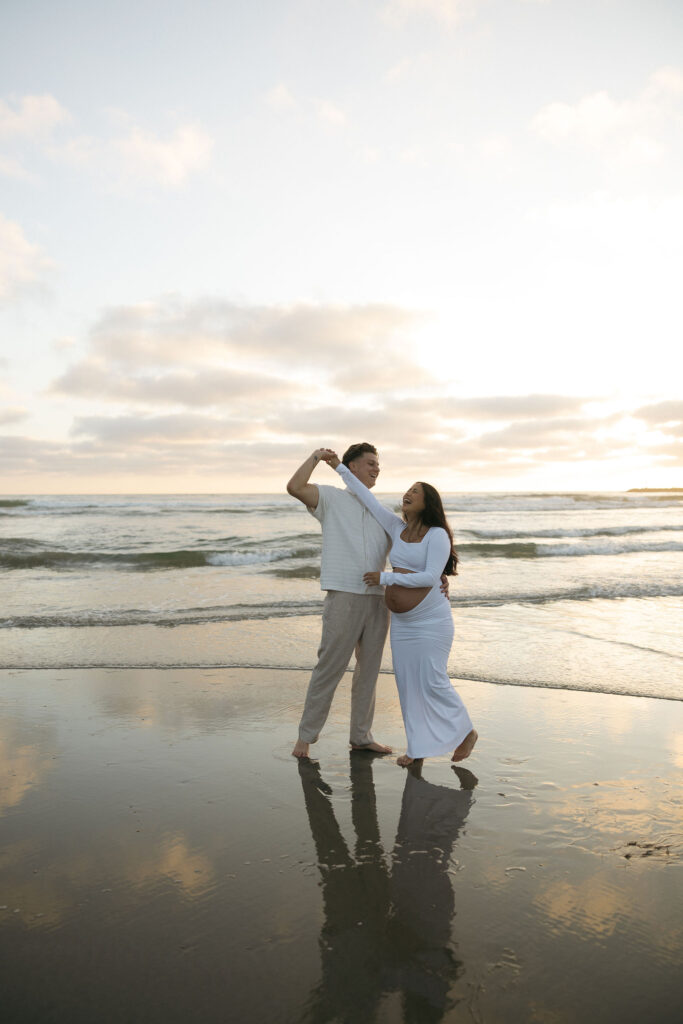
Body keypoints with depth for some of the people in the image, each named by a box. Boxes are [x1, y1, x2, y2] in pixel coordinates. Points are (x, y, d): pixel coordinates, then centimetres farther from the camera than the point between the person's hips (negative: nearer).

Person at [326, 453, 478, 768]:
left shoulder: (438, 535, -12)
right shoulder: (397, 528, 5)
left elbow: (430, 577, -21)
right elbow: (368, 498, 6)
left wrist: (386, 578, -20)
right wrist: (340, 468, 5)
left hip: (432, 621, -6)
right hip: (402, 621, 6)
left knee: (433, 682, -2)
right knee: (407, 682, 8)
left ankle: (466, 732, 20)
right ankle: (417, 746, 19)